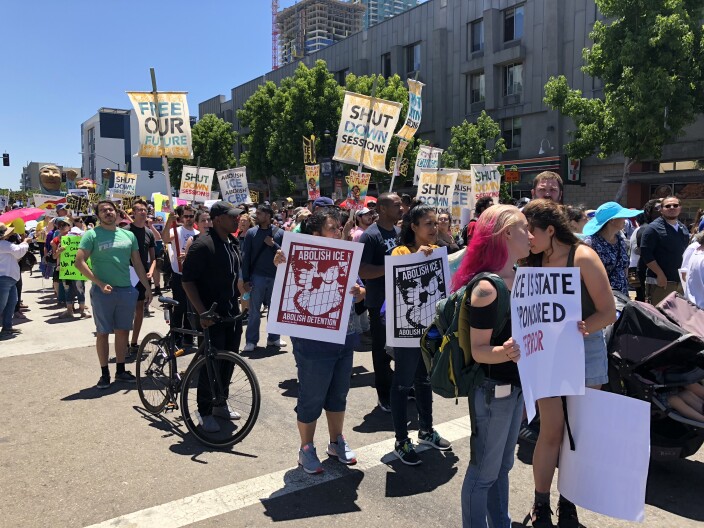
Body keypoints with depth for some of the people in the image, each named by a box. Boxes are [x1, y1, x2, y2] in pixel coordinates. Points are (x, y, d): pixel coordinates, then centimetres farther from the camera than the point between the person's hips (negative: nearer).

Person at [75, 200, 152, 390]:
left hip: (127, 290, 4)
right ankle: (104, 374, 15)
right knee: (103, 333, 5)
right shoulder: (92, 235, -3)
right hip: (103, 291, -4)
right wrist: (100, 283, -17)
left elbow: (137, 263, 14)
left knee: (123, 331, 11)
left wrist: (147, 287, 11)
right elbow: (80, 262, -10)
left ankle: (121, 370, 23)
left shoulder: (128, 235, 9)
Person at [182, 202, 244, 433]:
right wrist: (202, 312, -23)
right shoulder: (203, 244, -15)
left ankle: (220, 404, 31)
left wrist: (240, 302, 17)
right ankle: (205, 413, 14)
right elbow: (188, 281, -18)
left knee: (228, 361, 15)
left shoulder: (233, 243, 10)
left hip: (232, 314, 8)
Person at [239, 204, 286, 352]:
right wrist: (245, 279, -7)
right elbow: (245, 257, -2)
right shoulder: (251, 233, 0)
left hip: (275, 277, 1)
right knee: (254, 310, 3)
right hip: (257, 277, -1)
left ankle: (273, 337, 24)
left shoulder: (279, 233, 1)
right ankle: (251, 340, 11)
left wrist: (273, 245, -14)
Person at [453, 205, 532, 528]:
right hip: (492, 390, -9)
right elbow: (479, 350, -22)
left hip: (515, 385, 9)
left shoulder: (519, 278, 4)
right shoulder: (487, 288, -23)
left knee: (503, 465, 22)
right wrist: (505, 352, -41)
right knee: (484, 470, 8)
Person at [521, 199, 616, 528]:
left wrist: (578, 327, -27)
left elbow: (609, 312, -13)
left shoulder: (583, 257, -12)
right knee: (552, 430, 0)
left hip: (586, 350, -2)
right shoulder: (533, 263, 0)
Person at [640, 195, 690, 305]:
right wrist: (660, 274, -18)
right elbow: (646, 254, -14)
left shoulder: (683, 228, 15)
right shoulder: (653, 228, -8)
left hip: (681, 281, 7)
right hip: (660, 282, -7)